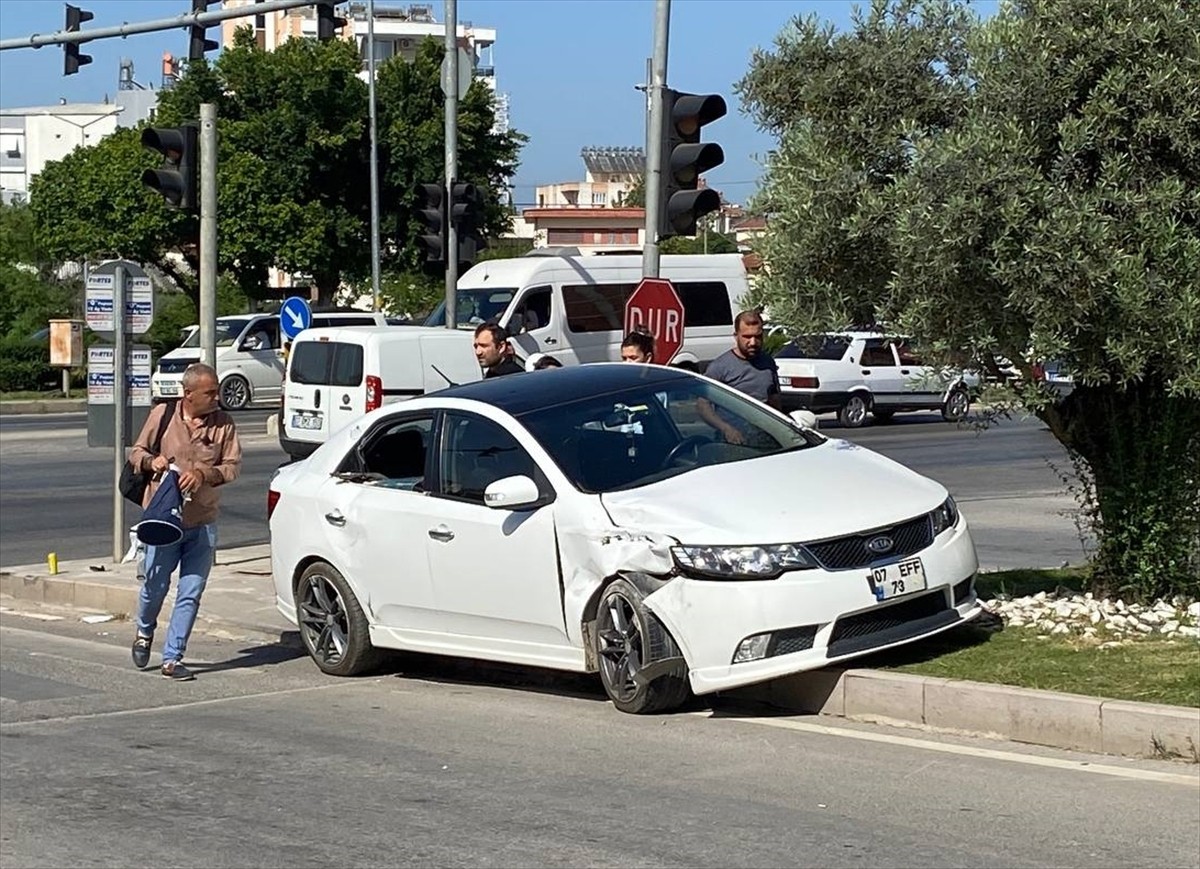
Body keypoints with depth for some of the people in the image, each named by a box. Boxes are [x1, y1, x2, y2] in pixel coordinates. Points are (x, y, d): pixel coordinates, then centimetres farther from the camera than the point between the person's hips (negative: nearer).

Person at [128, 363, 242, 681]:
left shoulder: (223, 423, 0)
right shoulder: (162, 414, -2)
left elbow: (232, 466, 0)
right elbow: (136, 452, 9)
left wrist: (204, 473, -18)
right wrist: (151, 461, -13)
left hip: (202, 522, 1)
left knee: (190, 594, 0)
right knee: (155, 585, 5)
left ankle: (172, 658, 9)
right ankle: (144, 634, 36)